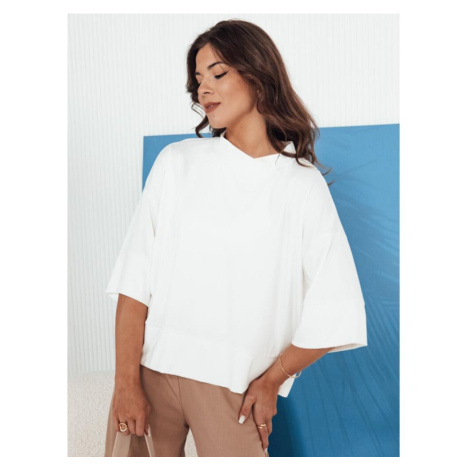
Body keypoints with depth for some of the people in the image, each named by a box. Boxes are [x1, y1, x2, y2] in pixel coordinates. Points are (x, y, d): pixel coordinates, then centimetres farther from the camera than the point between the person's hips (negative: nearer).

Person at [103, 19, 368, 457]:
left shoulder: (305, 186, -1)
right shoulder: (177, 162, 2)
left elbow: (333, 312, 0)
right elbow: (134, 281, -4)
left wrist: (272, 380, -1)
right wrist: (126, 383, -9)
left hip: (235, 386, -1)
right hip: (150, 367, 2)